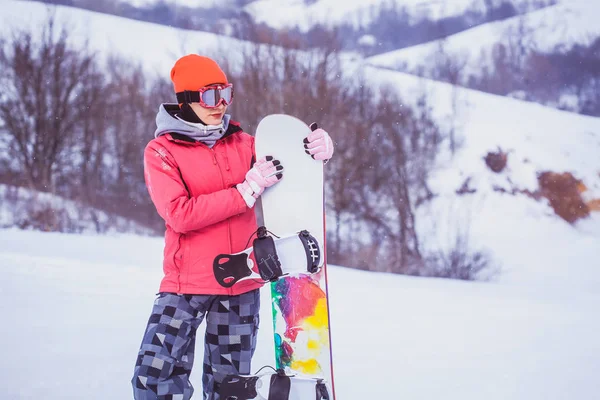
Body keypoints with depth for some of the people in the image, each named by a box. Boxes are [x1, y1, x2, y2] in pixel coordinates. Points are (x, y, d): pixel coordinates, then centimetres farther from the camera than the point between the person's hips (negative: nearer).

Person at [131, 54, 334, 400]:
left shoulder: (240, 142, 8)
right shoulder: (161, 151, -4)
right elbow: (180, 214, -17)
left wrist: (319, 147, -7)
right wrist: (248, 188, -20)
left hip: (241, 284, 4)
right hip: (186, 282, -4)